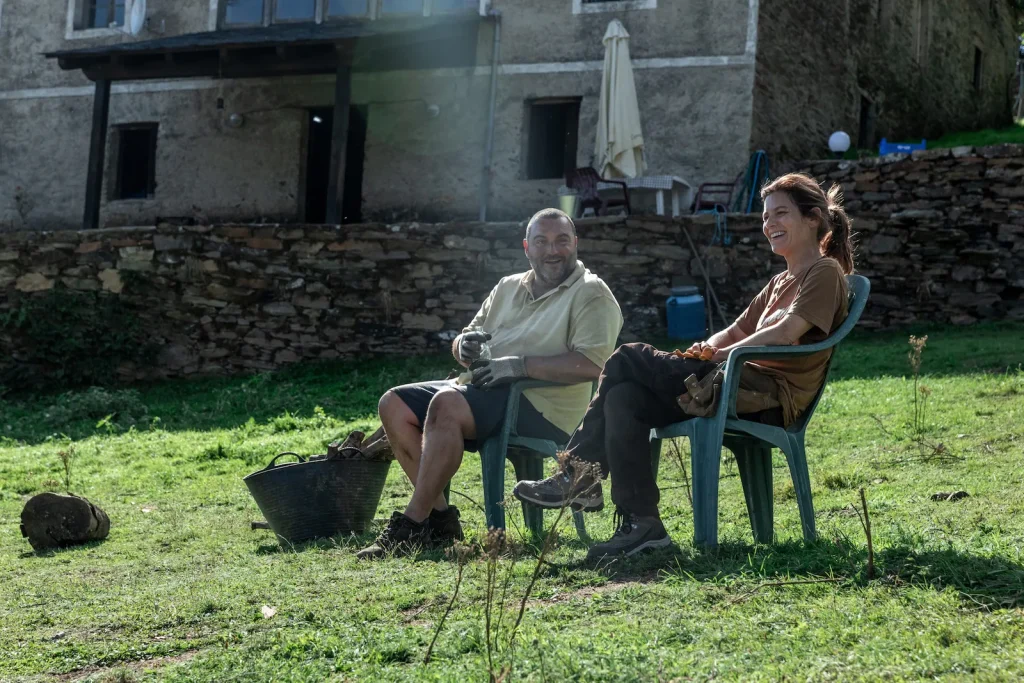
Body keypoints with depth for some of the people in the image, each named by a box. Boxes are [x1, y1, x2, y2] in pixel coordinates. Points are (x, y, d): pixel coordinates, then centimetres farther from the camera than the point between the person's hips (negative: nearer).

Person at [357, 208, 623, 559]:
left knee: (446, 405, -32)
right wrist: (465, 345, -3)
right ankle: (440, 517, -10)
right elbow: (461, 342, 23)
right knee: (394, 405, -7)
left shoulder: (591, 294, -4)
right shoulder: (508, 287, 20)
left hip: (542, 407, -8)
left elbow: (591, 365, -19)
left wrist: (520, 364, -21)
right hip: (481, 388, 9)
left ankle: (412, 527, -26)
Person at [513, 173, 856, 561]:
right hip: (744, 385, 9)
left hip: (770, 395, -9)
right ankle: (640, 523, -18)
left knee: (627, 361, -18)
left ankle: (580, 477, -12)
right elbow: (737, 331, 26)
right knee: (626, 397, -13)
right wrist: (708, 348, 3)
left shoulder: (825, 273, 1)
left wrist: (721, 354, -8)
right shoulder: (780, 282, 30)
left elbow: (785, 334, -13)